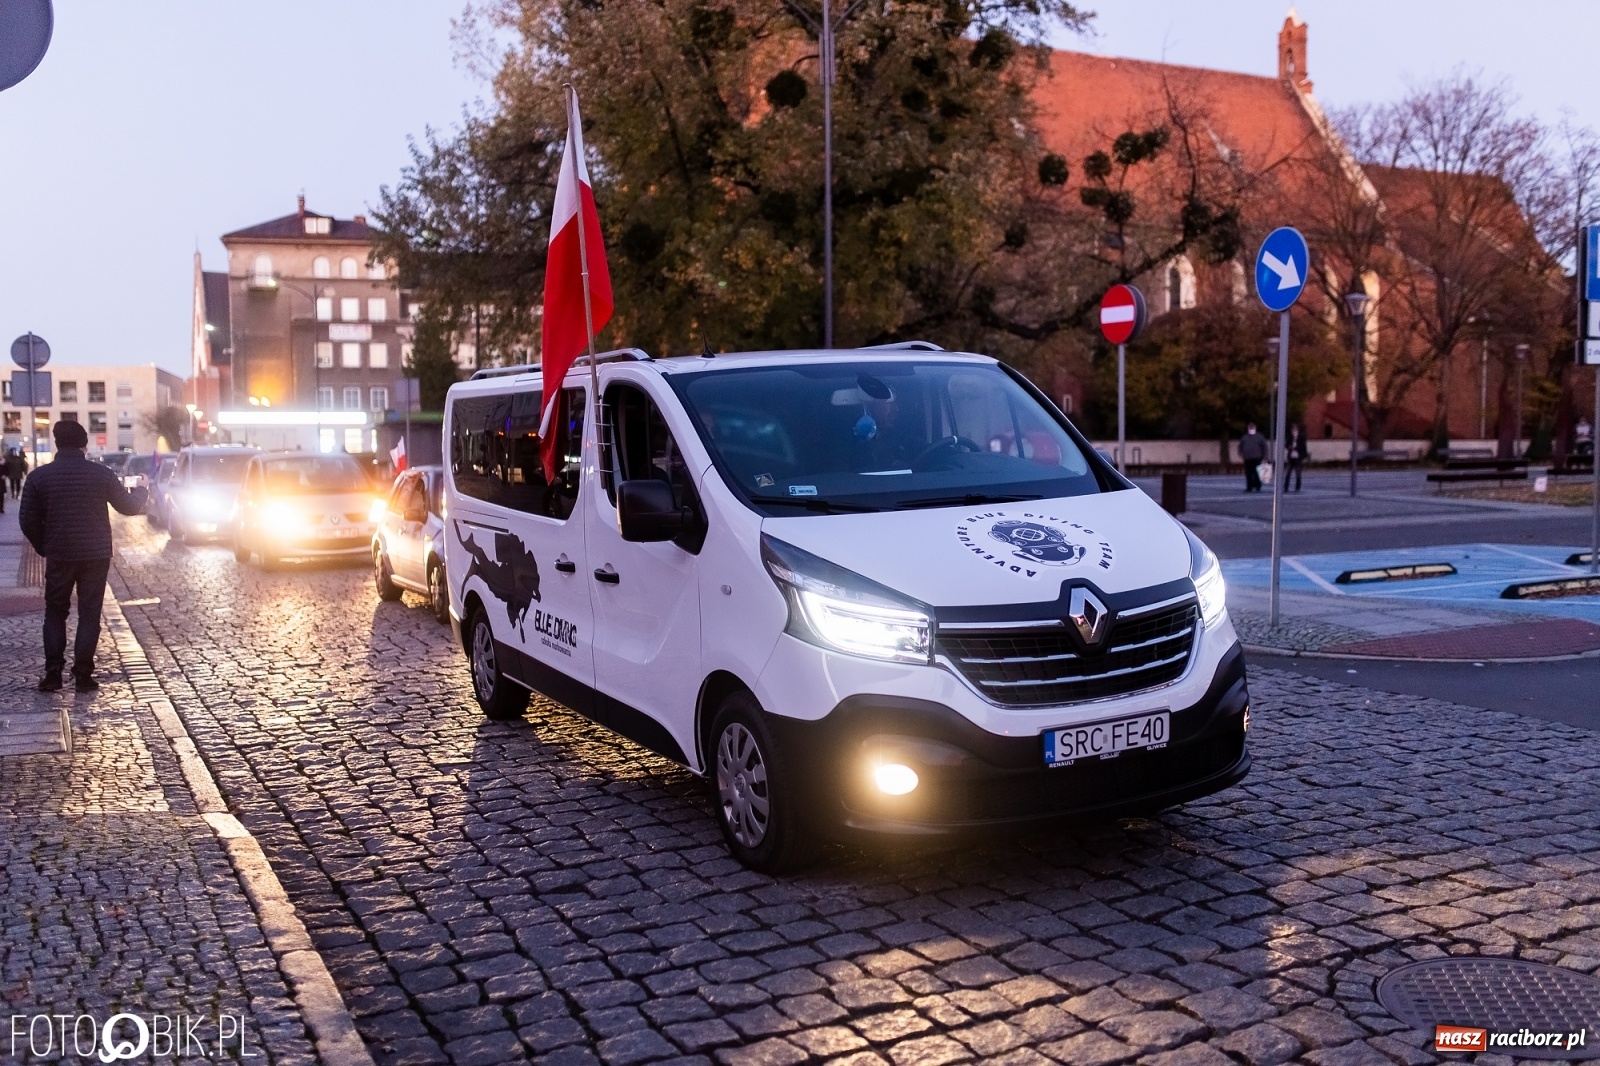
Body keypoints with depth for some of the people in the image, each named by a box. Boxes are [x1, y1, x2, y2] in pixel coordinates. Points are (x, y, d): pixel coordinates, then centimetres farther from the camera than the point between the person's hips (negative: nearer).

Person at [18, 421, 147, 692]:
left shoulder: (40, 476, -4)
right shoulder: (102, 474, -4)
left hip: (59, 556, 0)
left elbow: (28, 520, -3)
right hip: (96, 555, 0)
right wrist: (141, 491, 26)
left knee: (55, 612, 14)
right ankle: (83, 674, 3)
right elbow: (128, 506, 5)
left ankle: (53, 672, 8)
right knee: (89, 614, 6)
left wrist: (43, 547, 12)